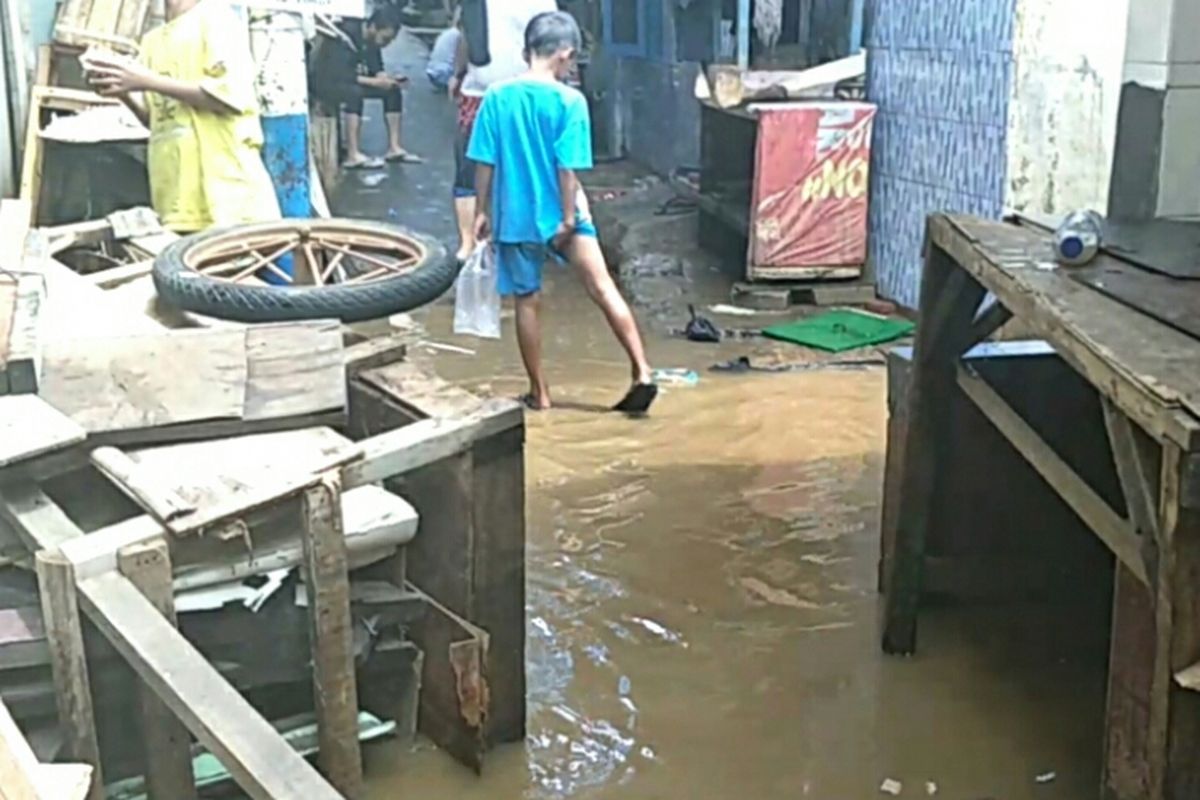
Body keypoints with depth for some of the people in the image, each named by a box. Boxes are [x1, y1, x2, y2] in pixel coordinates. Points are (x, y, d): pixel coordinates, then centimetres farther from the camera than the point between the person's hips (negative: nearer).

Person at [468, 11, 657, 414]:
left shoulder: (497, 96, -2)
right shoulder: (569, 100, -11)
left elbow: (484, 162, 0)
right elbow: (567, 167, -15)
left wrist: (482, 211, 8)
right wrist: (569, 217, -10)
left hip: (514, 217, 2)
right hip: (559, 214, -2)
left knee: (528, 302, 12)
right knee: (603, 288, 4)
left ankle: (539, 393, 19)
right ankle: (642, 373, -2)